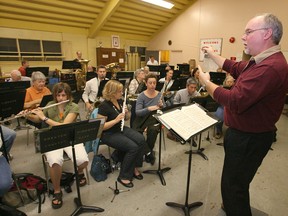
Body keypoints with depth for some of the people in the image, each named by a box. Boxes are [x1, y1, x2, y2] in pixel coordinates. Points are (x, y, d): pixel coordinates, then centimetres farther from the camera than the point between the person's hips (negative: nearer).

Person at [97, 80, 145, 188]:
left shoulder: (120, 101, 4)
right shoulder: (104, 106, -18)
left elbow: (126, 118, 14)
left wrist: (126, 113, -9)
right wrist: (116, 120, -28)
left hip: (121, 129, 7)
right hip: (108, 134, -7)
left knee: (141, 140, -16)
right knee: (133, 147, -24)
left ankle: (134, 167, 3)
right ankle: (123, 176, -5)